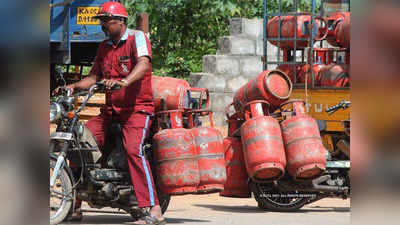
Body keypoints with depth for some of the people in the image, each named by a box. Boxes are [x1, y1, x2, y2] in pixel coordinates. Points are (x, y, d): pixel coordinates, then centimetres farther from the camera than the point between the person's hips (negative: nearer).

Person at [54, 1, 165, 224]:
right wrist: (73, 87, 4)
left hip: (137, 108, -7)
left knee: (133, 149, -27)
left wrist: (124, 81, -43)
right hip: (110, 110, 8)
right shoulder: (104, 47, 17)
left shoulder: (137, 37, -6)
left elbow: (144, 64, -25)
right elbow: (94, 76, 22)